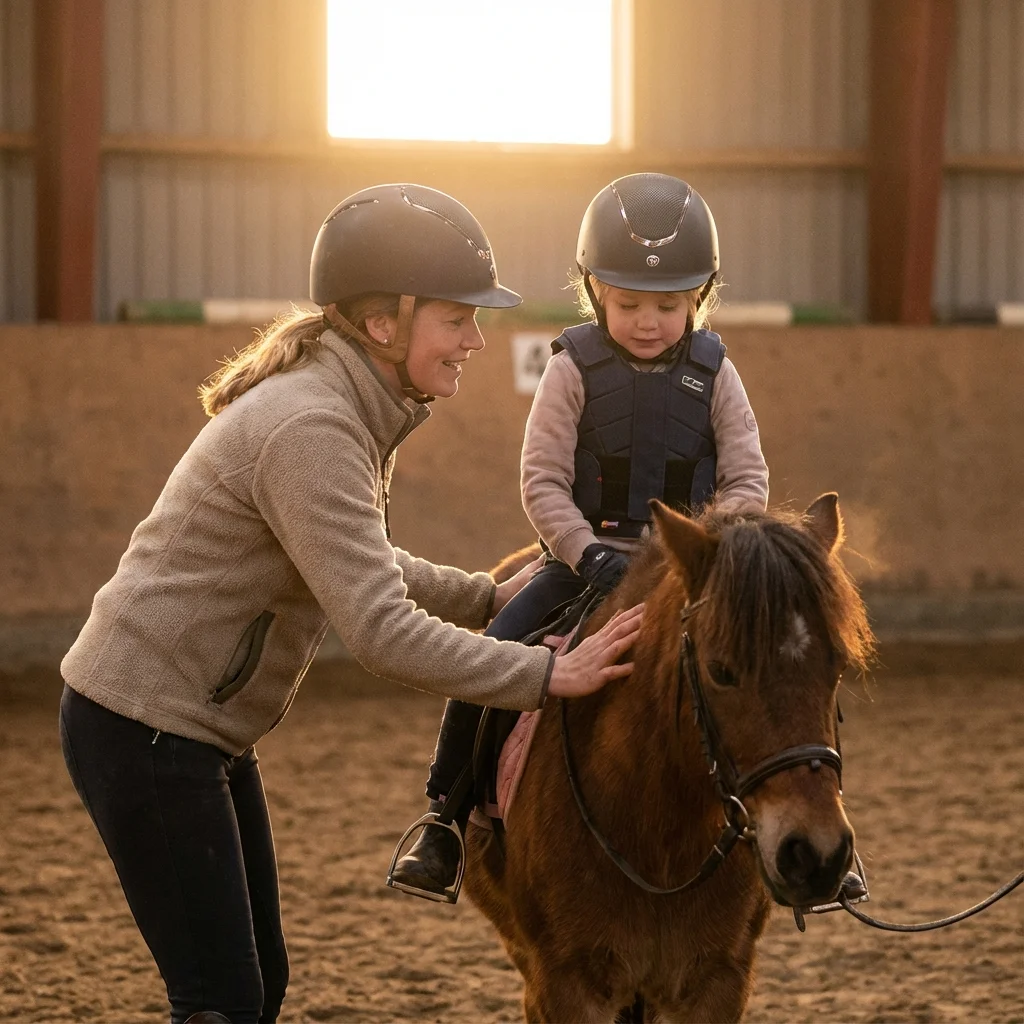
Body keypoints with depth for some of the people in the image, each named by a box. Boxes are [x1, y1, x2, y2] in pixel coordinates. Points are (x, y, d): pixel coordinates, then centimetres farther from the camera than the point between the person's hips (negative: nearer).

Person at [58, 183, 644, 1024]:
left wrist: (490, 598, 14)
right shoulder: (309, 431, -25)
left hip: (204, 732, 11)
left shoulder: (349, 412, 8)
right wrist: (548, 676, -26)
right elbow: (380, 631, -29)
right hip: (143, 732, -11)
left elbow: (359, 565, 24)